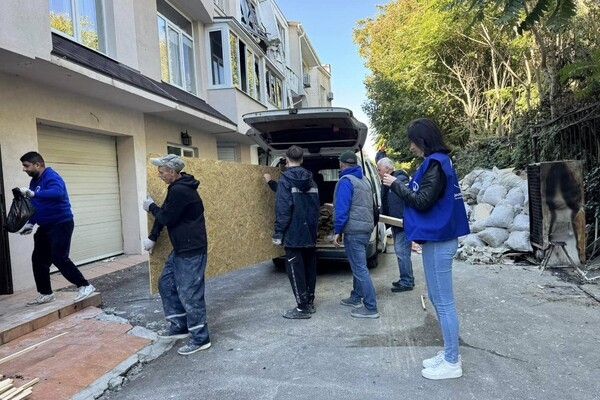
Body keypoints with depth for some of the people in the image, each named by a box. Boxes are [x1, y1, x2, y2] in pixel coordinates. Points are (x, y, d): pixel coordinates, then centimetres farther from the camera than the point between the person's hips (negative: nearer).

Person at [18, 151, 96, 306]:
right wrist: (30, 223, 9)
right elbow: (35, 206, 19)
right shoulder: (34, 181, 13)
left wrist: (33, 193, -43)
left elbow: (57, 193, -37)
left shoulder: (51, 176, -15)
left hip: (61, 224, -9)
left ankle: (85, 286, -5)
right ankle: (46, 293, 20)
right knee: (38, 259, 9)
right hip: (45, 227, 10)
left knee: (59, 258, -13)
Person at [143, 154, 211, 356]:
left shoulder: (180, 191, -20)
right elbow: (166, 214, 17)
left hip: (191, 250, -11)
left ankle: (200, 338, 9)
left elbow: (166, 217, -16)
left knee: (189, 293, -4)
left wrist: (151, 207, 3)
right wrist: (152, 238, 13)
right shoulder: (178, 187, 13)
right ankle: (180, 326, 28)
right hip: (181, 248, 11)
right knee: (166, 283, 17)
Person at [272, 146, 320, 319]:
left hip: (294, 234, -7)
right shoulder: (310, 180, 11)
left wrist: (278, 233, -14)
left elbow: (283, 208, -18)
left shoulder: (286, 179, -11)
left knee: (296, 270, -1)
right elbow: (316, 206, 13)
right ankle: (309, 302, 24)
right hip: (310, 233, 7)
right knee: (309, 267, 14)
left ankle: (302, 308, 4)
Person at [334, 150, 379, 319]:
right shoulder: (364, 180, 16)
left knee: (359, 269, -6)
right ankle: (356, 298, 31)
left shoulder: (346, 181, -11)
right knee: (357, 266, 19)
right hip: (365, 228, 9)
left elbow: (342, 208, -18)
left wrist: (337, 231, -15)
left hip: (353, 230, -9)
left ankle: (371, 308, -2)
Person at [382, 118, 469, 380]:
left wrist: (396, 185, -8)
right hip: (438, 237, 10)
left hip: (438, 240, -10)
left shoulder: (436, 164, -15)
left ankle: (452, 363, 12)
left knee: (444, 302, -1)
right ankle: (449, 353, 28)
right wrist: (402, 185, 9)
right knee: (436, 297, 17)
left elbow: (422, 201, -18)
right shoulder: (437, 162, 15)